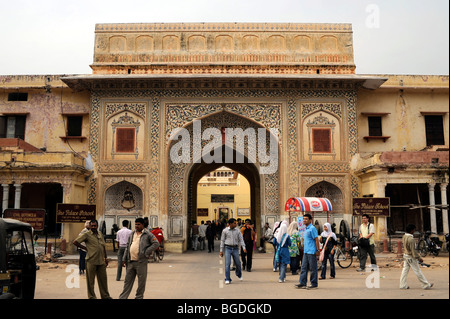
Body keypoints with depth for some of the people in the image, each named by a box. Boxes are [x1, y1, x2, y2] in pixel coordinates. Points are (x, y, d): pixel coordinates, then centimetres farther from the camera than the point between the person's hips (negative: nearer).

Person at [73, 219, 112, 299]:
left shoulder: (100, 234, 13)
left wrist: (105, 258, 18)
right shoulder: (86, 234, -4)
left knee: (103, 279, 10)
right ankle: (92, 297, 15)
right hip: (91, 261, -5)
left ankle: (105, 296, 20)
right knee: (90, 280, 4)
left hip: (101, 261, 5)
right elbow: (75, 242, -8)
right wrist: (85, 248, -6)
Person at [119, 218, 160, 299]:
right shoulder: (132, 234, 14)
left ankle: (139, 297, 17)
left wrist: (146, 253, -13)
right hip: (130, 262, 5)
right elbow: (127, 247, 18)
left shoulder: (147, 234, -4)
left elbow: (156, 243, -11)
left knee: (141, 281, 4)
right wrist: (124, 259, 14)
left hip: (141, 262, -5)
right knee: (128, 280, 11)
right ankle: (122, 297, 17)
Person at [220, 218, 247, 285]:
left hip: (235, 248, 2)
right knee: (227, 264, -9)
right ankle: (227, 279, -1)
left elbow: (241, 239, 3)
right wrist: (221, 250, 3)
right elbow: (222, 241, 5)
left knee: (238, 263, 6)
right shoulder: (225, 231, 1)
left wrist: (244, 247, -11)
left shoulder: (237, 231, 5)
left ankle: (239, 274, 36)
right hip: (227, 248, -2)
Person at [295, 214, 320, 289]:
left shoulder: (312, 228, -12)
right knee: (304, 267, 8)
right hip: (306, 251, 9)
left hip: (311, 252, -9)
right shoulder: (306, 229, 15)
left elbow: (316, 240, -15)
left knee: (312, 268, 0)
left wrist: (317, 250, -17)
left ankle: (314, 284, 9)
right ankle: (302, 283, 11)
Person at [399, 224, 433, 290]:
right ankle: (426, 285, 14)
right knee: (418, 271, 3)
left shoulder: (404, 236, 0)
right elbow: (413, 250, -23)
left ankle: (403, 285, 13)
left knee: (405, 270, 11)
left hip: (405, 255, 8)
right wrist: (419, 258, -15)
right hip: (411, 257, -8)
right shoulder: (411, 239, -26)